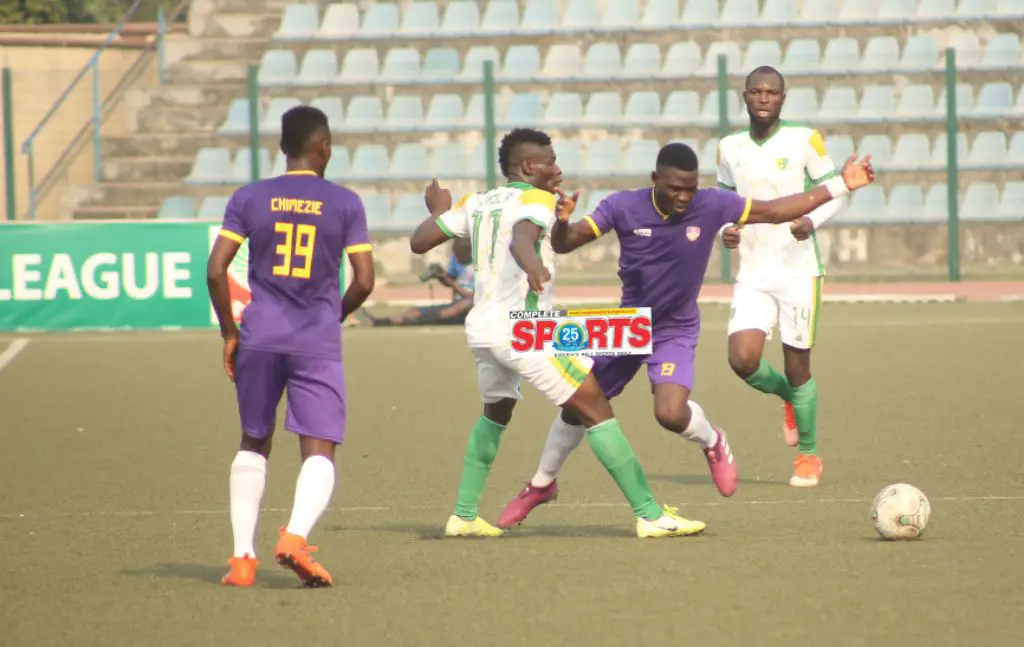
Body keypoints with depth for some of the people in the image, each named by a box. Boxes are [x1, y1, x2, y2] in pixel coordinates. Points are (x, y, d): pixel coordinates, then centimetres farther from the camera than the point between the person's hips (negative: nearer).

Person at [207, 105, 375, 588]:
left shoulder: (249, 198, 3)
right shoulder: (345, 203, 1)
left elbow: (215, 270, -3)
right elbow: (364, 281, -2)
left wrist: (229, 333, 8)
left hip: (259, 338, 2)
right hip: (318, 344, -2)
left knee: (253, 443, 18)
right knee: (319, 451, -1)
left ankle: (242, 555, 10)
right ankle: (296, 535, -28)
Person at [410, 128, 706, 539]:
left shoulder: (476, 204, 15)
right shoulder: (535, 200, -5)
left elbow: (419, 242, 14)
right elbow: (521, 237, -28)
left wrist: (437, 212, 35)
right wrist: (531, 263, -50)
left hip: (480, 326, 8)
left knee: (495, 413, 31)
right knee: (596, 410, -5)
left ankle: (464, 516, 27)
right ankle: (650, 516, -10)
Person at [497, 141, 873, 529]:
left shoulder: (712, 206, -17)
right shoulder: (623, 207, -17)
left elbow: (775, 211, -8)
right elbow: (563, 244, -14)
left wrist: (840, 186, -9)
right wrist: (561, 221, -38)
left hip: (675, 333, -2)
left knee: (671, 413, -26)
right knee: (576, 407, 10)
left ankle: (712, 443, 9)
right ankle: (541, 485, 34)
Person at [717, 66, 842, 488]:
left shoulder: (804, 140, -5)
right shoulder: (730, 148, 6)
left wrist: (812, 221, -20)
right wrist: (725, 229, -3)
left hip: (798, 271, -3)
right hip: (753, 275, 3)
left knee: (797, 368, 1)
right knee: (743, 361, -14)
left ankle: (808, 455, 21)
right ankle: (788, 396, 20)